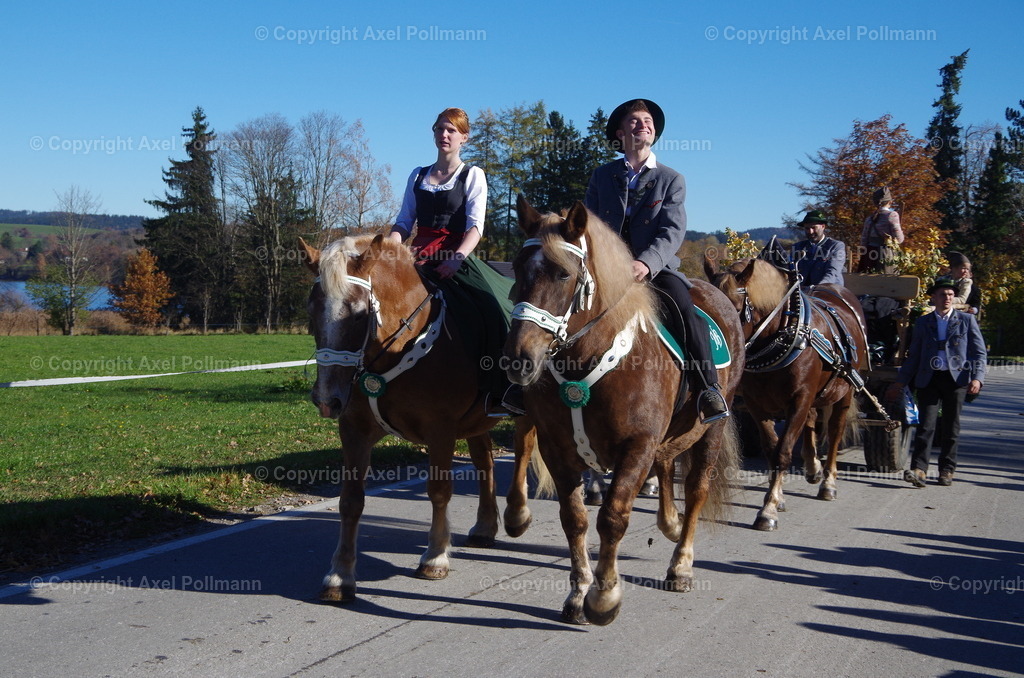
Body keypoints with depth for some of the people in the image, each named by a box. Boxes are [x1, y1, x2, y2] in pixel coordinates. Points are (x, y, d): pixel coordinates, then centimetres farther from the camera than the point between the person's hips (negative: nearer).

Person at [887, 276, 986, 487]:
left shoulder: (967, 320, 9)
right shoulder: (922, 322, 13)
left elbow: (979, 352, 5)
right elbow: (913, 356, 16)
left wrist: (977, 378, -10)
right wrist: (900, 383, 12)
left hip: (956, 379, 0)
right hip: (928, 380, 1)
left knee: (951, 428, 4)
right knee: (926, 425, -10)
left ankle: (946, 470, 13)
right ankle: (918, 469, -17)